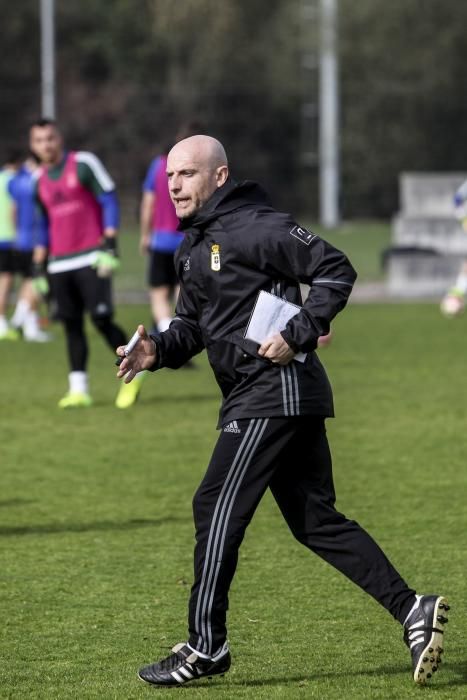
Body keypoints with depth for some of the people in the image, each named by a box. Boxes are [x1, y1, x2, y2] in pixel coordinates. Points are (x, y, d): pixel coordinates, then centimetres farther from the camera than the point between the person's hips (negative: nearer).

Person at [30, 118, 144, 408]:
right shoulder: (40, 182, 14)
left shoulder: (83, 164, -3)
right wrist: (38, 269, 16)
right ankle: (78, 390, 4)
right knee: (72, 325, 3)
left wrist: (109, 245, -13)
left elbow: (110, 201, -6)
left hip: (92, 260, -6)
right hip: (60, 264, 6)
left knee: (102, 319, -11)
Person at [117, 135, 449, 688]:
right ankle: (411, 611, 9)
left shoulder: (254, 227, -12)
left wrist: (296, 335, -21)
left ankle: (206, 646, -2)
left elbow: (336, 269, -15)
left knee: (217, 508, -8)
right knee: (315, 520, 9)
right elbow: (192, 326, 19)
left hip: (275, 392, -10)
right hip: (253, 397, 10)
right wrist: (158, 350, -1)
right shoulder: (194, 246, 17)